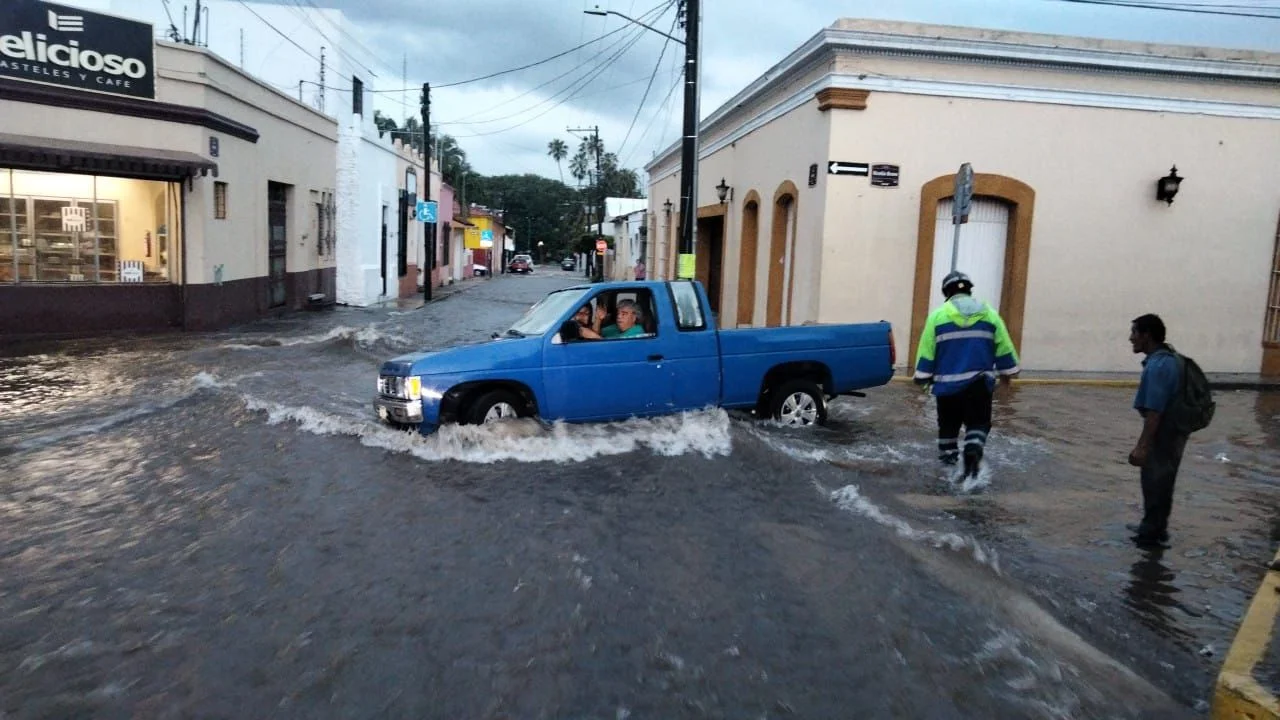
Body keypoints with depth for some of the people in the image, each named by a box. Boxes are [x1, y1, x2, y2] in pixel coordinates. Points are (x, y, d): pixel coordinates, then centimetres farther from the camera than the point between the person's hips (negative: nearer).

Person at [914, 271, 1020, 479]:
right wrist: (1006, 371, 21)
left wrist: (923, 377, 7)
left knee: (948, 423, 17)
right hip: (980, 381, 1)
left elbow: (926, 351, -2)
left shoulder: (937, 316, -2)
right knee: (978, 422, 9)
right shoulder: (989, 314, 4)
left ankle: (948, 459, 26)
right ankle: (974, 449, -17)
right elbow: (1003, 347, 8)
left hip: (948, 382, 0)